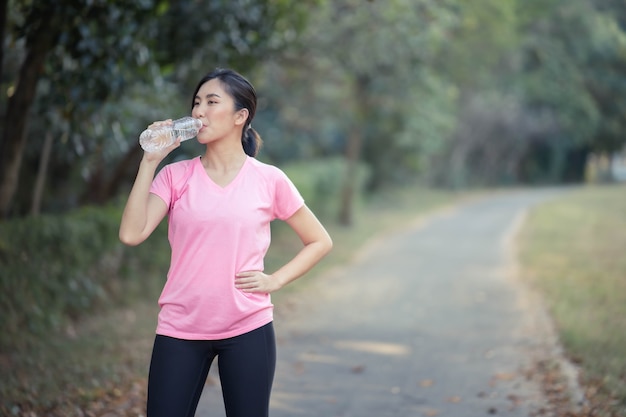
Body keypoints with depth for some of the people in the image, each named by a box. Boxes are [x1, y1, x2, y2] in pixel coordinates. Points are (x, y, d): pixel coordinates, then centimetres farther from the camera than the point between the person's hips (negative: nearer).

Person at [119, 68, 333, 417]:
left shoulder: (269, 180, -1)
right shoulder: (176, 176, 2)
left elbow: (320, 241, 8)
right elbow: (132, 234, -11)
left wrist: (275, 280, -5)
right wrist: (150, 161, -11)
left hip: (248, 329, -1)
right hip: (180, 330, 1)